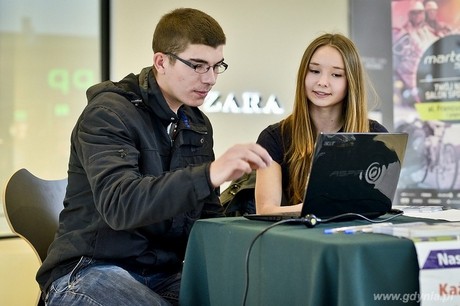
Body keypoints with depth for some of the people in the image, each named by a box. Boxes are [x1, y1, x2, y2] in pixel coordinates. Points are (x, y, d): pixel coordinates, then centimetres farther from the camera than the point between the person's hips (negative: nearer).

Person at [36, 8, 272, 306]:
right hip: (92, 270, -6)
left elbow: (207, 212, 17)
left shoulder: (198, 125, 9)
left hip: (164, 272, 6)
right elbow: (119, 204, -29)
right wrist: (209, 175, -40)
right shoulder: (108, 113, -13)